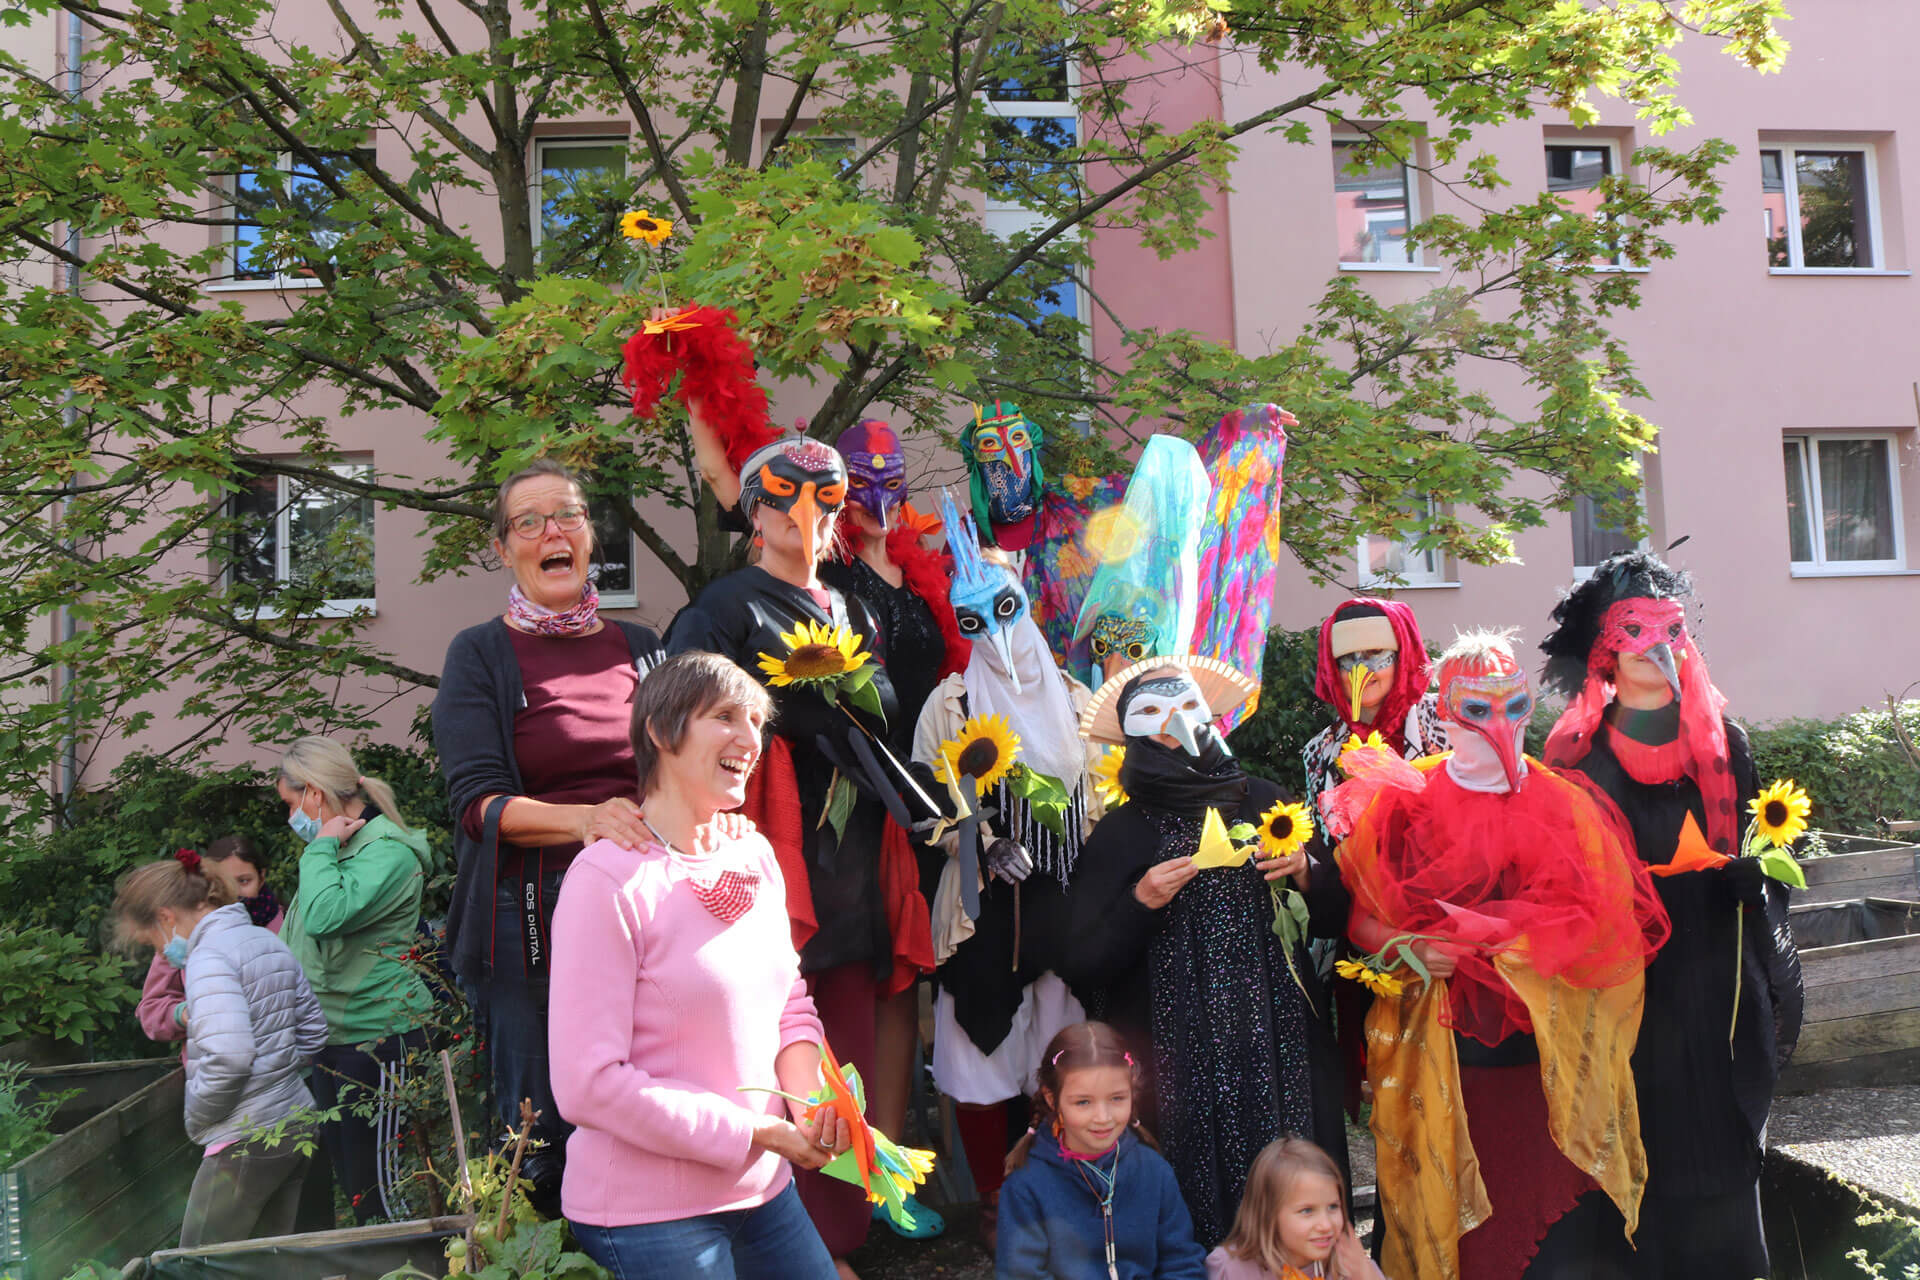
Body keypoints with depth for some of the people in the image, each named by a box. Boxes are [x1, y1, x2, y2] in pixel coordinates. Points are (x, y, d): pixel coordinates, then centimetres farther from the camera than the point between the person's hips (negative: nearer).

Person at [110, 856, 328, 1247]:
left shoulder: (208, 958, -15)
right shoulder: (269, 942, 13)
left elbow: (229, 1057, -27)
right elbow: (313, 1030, 18)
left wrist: (197, 1118, -12)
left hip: (248, 1141, -9)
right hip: (297, 1125, 9)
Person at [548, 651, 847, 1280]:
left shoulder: (754, 855, 5)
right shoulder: (610, 878, -18)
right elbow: (588, 1085, -21)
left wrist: (809, 1098, -8)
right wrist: (758, 1133, -19)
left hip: (764, 1192, 7)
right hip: (649, 1215, -6)